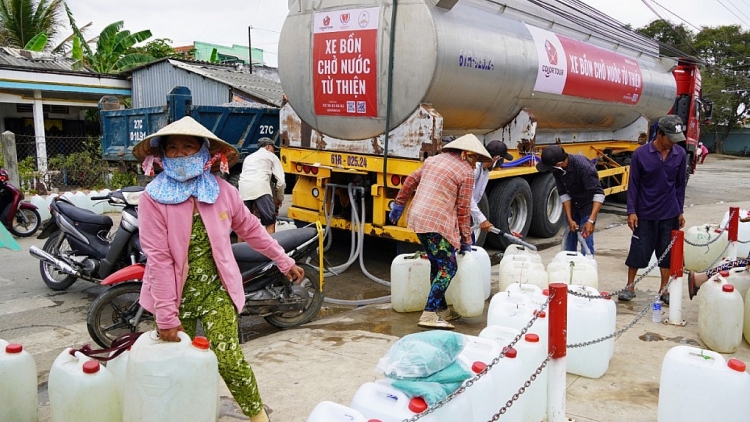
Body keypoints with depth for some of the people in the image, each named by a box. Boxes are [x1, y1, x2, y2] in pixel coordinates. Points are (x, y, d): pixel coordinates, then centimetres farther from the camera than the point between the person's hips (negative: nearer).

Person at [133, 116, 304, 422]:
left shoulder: (222, 191, -3)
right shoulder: (153, 199, -12)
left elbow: (251, 229, 10)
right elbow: (159, 259, -17)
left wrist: (284, 261, 15)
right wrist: (166, 316, -18)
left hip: (216, 290, 1)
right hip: (177, 294, 0)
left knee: (229, 360, -8)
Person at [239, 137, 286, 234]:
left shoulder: (248, 157, 36)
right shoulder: (271, 156, 22)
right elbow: (281, 181, 12)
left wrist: (255, 205, 37)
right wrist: (279, 198, 27)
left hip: (243, 189, 5)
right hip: (260, 187, -5)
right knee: (270, 223, -2)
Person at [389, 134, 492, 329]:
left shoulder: (434, 159, 17)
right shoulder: (466, 173, -4)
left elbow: (410, 181, 20)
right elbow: (463, 210, -4)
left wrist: (399, 204, 29)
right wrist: (466, 240, 4)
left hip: (417, 218, 8)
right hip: (437, 223, -8)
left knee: (437, 265, 18)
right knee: (448, 268, -3)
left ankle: (441, 309, 26)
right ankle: (429, 315, -10)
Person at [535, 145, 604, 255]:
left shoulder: (583, 166, -33)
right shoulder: (557, 169, -15)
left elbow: (598, 193, -32)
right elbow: (563, 194, -7)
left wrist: (591, 221, -39)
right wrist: (569, 219, -12)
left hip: (588, 204, -6)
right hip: (573, 204, 6)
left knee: (586, 239, -9)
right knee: (569, 237, 9)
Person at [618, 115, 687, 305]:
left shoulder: (680, 154, -1)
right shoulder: (641, 154, -10)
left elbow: (680, 184, 8)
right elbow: (633, 184, -6)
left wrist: (680, 211, 8)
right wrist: (631, 211, -9)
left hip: (669, 214, 3)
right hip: (645, 213, -3)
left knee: (667, 253, 9)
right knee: (638, 250, 4)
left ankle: (664, 290, 23)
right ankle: (629, 287, 19)